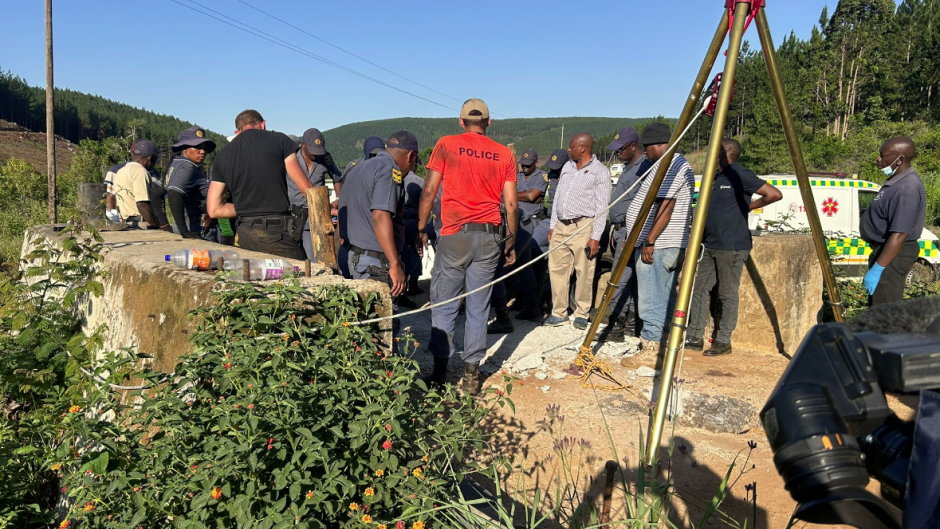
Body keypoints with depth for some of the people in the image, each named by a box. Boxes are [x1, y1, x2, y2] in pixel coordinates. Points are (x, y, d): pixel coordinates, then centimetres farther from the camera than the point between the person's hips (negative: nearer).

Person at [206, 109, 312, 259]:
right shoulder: (279, 140, 3)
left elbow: (214, 210, 10)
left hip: (245, 235, 5)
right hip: (278, 232, -5)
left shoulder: (222, 156, 12)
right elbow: (306, 188, 1)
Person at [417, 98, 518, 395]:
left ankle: (440, 371, 9)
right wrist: (511, 241, 15)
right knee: (478, 308, 8)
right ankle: (471, 374, 11)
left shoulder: (446, 145, 2)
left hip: (455, 235, -2)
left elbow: (429, 191, -1)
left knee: (444, 306, 7)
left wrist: (421, 229, 7)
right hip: (489, 237, 2)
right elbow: (511, 204, 6)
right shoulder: (504, 154, 8)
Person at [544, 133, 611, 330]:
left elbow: (602, 206, -7)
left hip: (583, 227, -6)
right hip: (561, 226, 7)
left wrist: (596, 236, -13)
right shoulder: (567, 167, 17)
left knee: (583, 273, -3)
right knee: (557, 269, 6)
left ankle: (582, 314, 9)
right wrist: (552, 225, 15)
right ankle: (559, 313, 15)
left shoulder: (600, 171, -3)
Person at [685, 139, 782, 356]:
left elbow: (775, 194, -17)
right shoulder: (718, 177, 15)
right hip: (710, 245, 9)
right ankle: (694, 337, 14)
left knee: (727, 294, 0)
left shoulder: (741, 175, -12)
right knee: (698, 289, 8)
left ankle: (723, 341, 9)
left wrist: (750, 206, -8)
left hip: (731, 247, -9)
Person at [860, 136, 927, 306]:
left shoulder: (907, 188, -26)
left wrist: (877, 269, -29)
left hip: (893, 254, -11)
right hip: (886, 249, 11)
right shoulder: (898, 179, 7)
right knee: (877, 307, 21)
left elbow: (899, 235, -30)